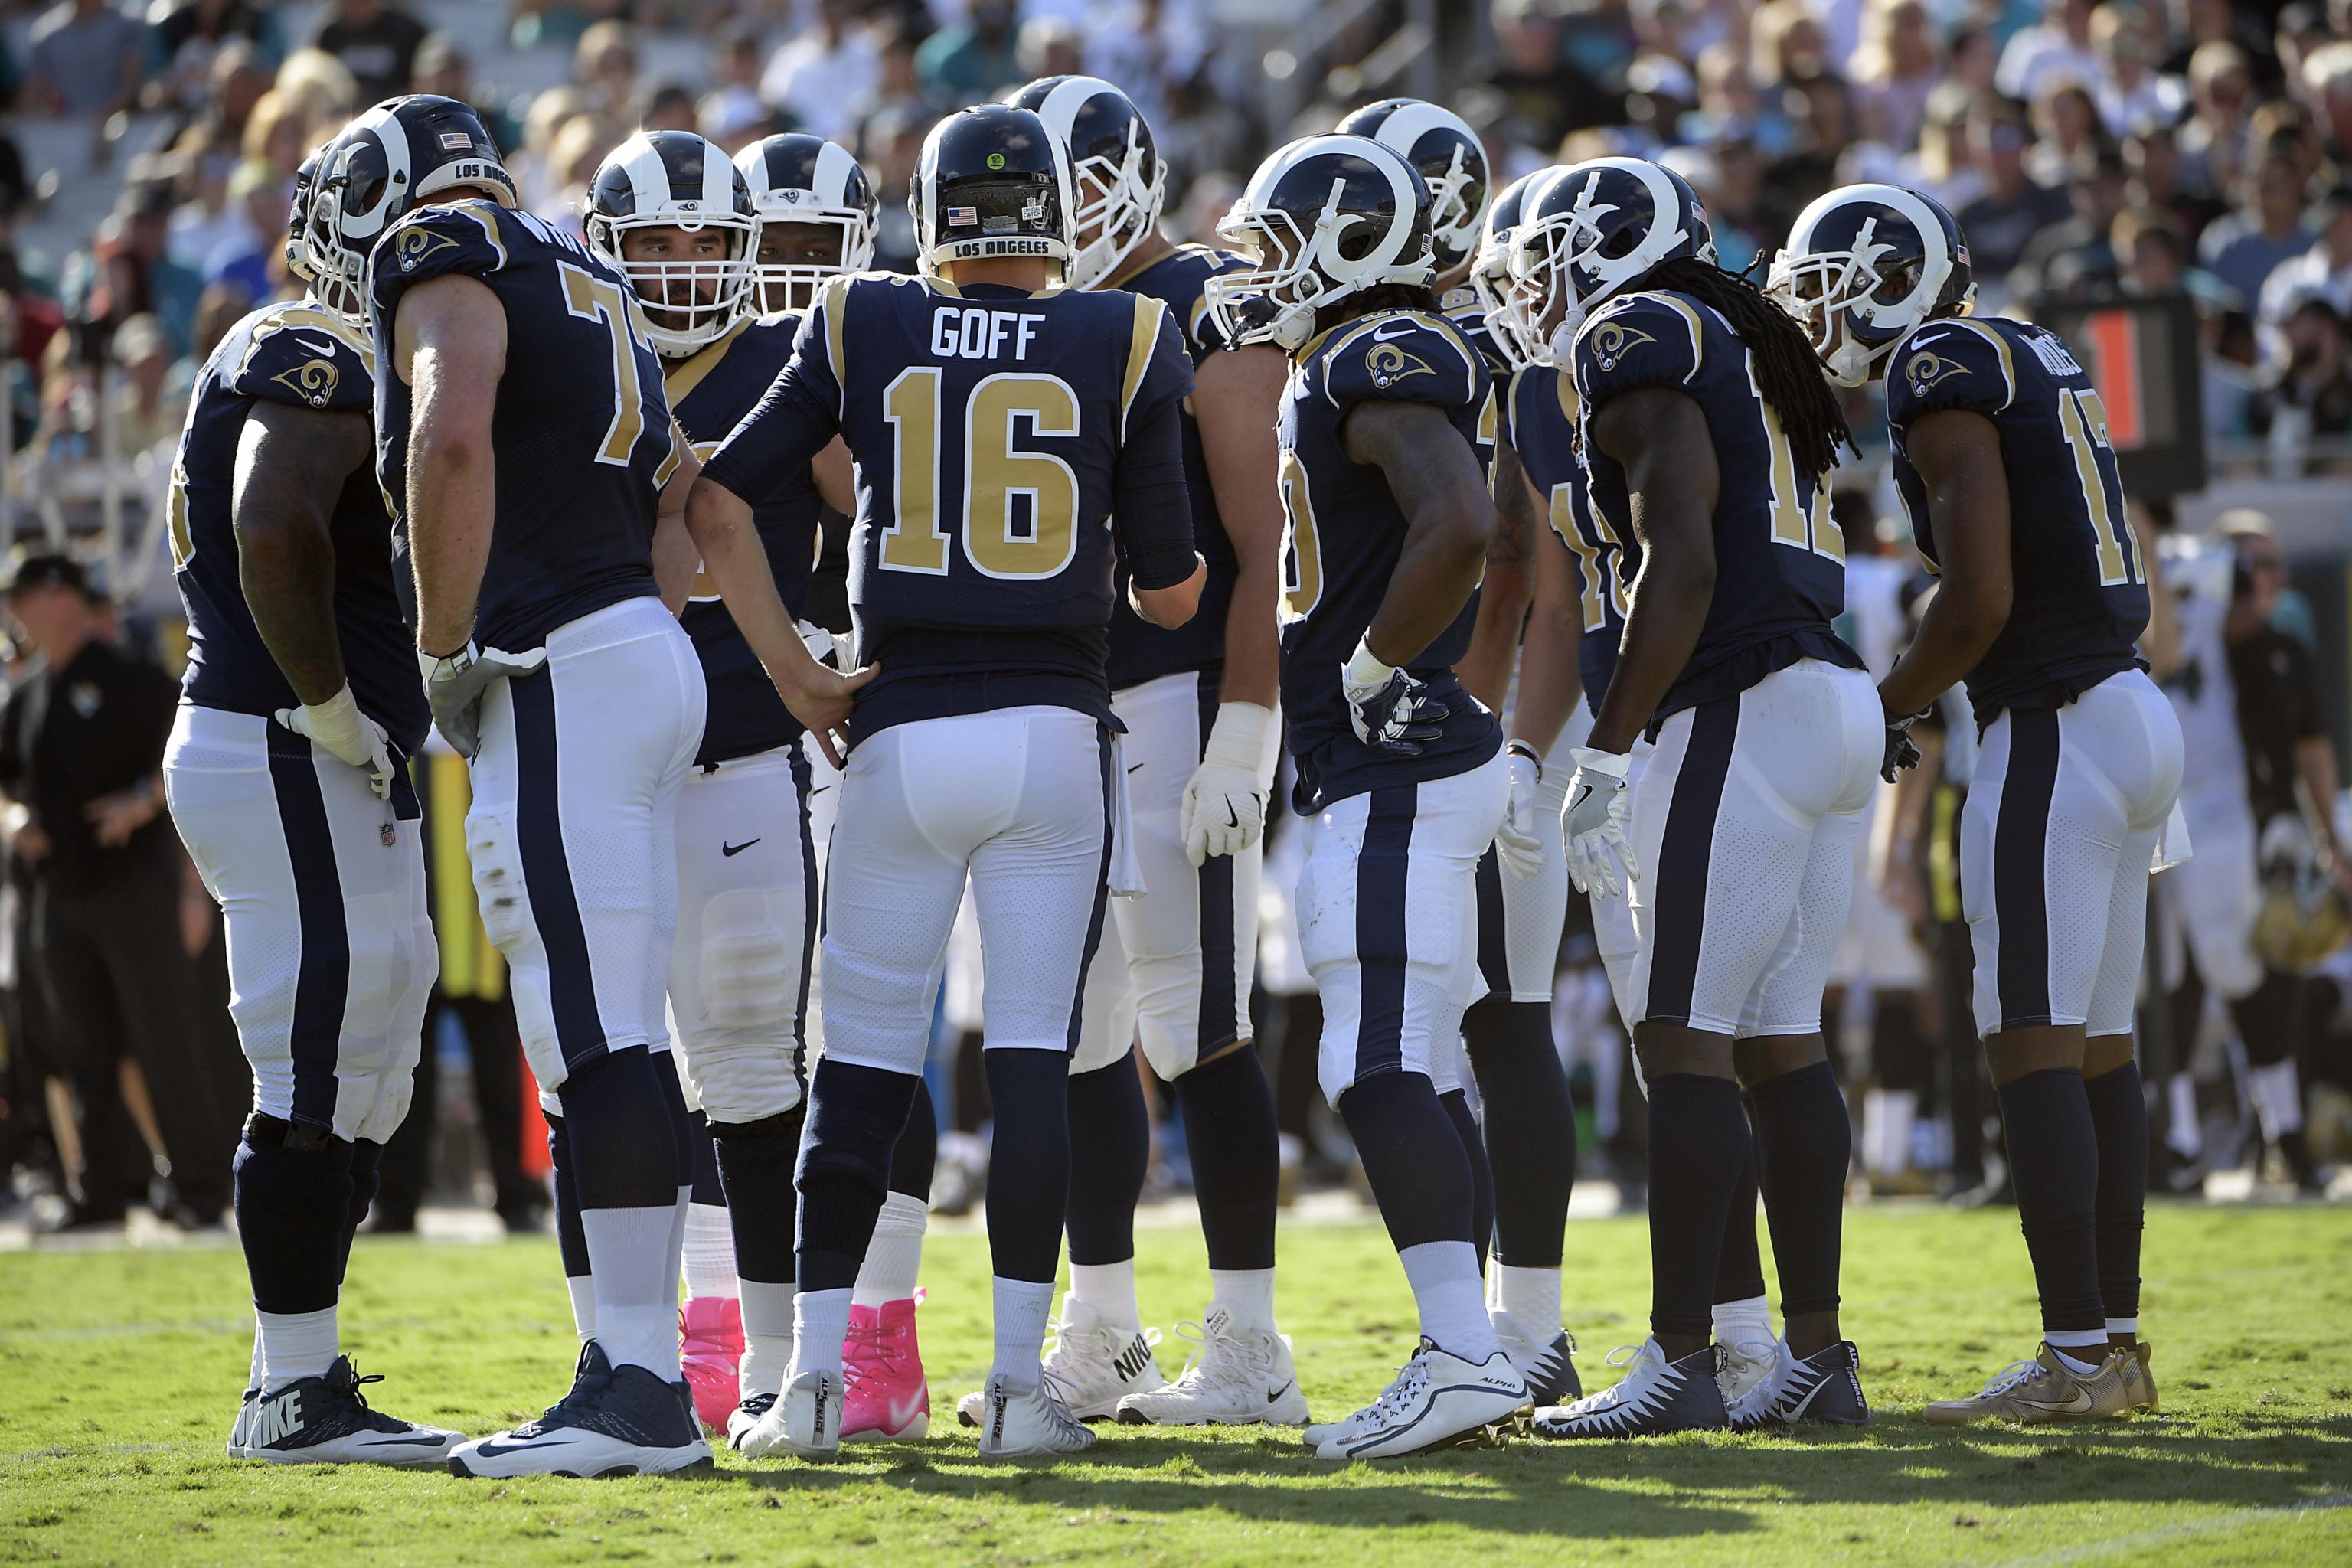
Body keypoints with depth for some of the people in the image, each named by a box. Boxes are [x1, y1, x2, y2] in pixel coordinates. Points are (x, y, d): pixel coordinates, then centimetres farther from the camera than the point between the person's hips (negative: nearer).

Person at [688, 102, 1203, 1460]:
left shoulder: (863, 331, 4)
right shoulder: (1122, 345, 1)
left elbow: (718, 502, 4)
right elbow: (1171, 592, 3)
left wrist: (793, 672, 11)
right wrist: (1184, 569, 26)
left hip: (905, 735, 1)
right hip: (1056, 730, -1)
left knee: (864, 1065, 7)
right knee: (1035, 1055, 3)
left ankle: (817, 1370, 1)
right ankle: (1019, 1378, 0)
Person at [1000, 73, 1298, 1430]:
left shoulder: (1207, 315, -8)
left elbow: (1265, 544, -14)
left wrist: (1242, 738, -20)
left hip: (1182, 699, -8)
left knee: (1196, 1028, -9)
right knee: (1080, 1033, 9)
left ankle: (1250, 1352, -5)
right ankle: (1101, 1340, 16)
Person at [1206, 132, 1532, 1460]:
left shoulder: (1379, 366, -13)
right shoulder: (1362, 369, 19)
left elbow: (1460, 526, -28)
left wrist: (1373, 669, -18)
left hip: (1396, 772, -11)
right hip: (1420, 771, 11)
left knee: (1381, 1074, -15)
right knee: (1418, 1075, 13)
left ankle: (1463, 1358, -22)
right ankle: (1468, 1359, 15)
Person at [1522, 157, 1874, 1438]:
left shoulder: (1637, 338, -6)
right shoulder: (1748, 350, 22)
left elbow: (1684, 568, -16)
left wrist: (1606, 753, -14)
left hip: (1741, 711, -9)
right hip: (1834, 701, 9)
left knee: (1683, 1042, -8)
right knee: (1780, 1044, 11)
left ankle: (1680, 1364, -9)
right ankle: (1816, 1356, 11)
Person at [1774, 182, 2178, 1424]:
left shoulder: (1941, 370, -10)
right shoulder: (2036, 358, 18)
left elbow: (1981, 598, -17)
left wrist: (1888, 706, -2)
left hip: (2052, 729, -9)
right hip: (2131, 708, 9)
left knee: (2034, 1045, -9)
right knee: (2097, 1044, 12)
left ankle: (2075, 1356, -13)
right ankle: (2117, 1344, 15)